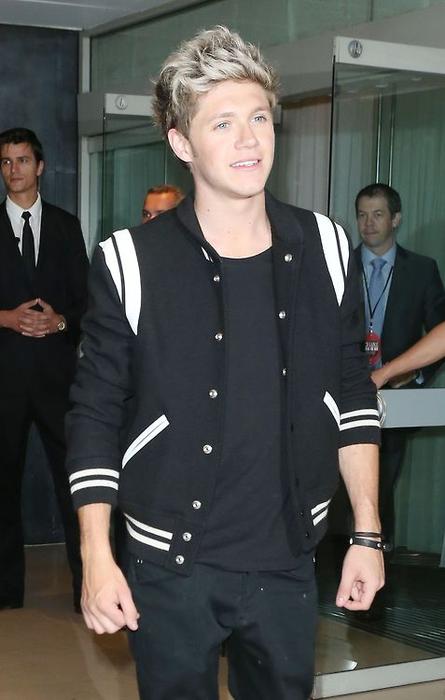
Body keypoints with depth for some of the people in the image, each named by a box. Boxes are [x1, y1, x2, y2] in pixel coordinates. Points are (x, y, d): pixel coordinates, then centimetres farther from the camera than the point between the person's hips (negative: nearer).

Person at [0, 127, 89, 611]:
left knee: (74, 476, -3)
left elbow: (84, 298, 8)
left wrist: (60, 321, -10)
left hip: (57, 369, 0)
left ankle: (87, 585, 5)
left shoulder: (66, 226, 10)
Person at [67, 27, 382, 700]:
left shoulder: (325, 251, -1)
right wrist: (96, 559, -7)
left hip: (288, 562, 3)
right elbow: (95, 417, -5)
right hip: (171, 569, -2)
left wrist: (367, 534, 5)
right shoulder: (131, 264, -10)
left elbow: (353, 398, 6)